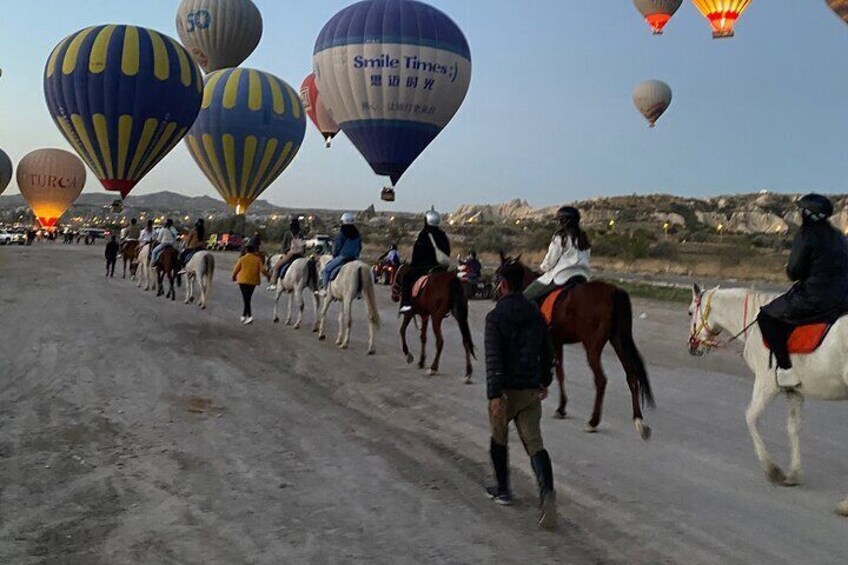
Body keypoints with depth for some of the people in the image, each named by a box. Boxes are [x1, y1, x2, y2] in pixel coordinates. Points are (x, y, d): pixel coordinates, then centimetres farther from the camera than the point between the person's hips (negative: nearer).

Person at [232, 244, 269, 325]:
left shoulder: (242, 259, -4)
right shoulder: (257, 259, 1)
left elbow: (236, 269, -1)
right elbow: (262, 270, -5)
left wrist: (234, 277, 18)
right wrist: (267, 275, 14)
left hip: (243, 281, -3)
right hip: (253, 282, 3)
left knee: (246, 299, -1)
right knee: (248, 298, 15)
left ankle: (250, 316, -15)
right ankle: (244, 315, 23)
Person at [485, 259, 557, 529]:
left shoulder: (495, 317, -12)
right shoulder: (536, 314, 6)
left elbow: (493, 358, -20)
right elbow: (547, 351, 14)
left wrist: (494, 395, -23)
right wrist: (545, 381, 27)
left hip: (506, 390, -4)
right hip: (531, 389, 4)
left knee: (499, 439, 18)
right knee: (534, 443, 1)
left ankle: (503, 490, 30)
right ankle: (546, 491, -21)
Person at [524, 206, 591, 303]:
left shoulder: (560, 237, -10)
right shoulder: (584, 239, 11)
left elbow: (550, 261, -6)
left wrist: (543, 268, 15)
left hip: (562, 277, -7)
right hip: (582, 278, 7)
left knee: (527, 296, -1)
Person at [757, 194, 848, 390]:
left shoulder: (806, 236, -11)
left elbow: (794, 272, -12)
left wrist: (789, 269, 10)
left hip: (813, 299, -8)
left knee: (767, 317, 3)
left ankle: (786, 369, -5)